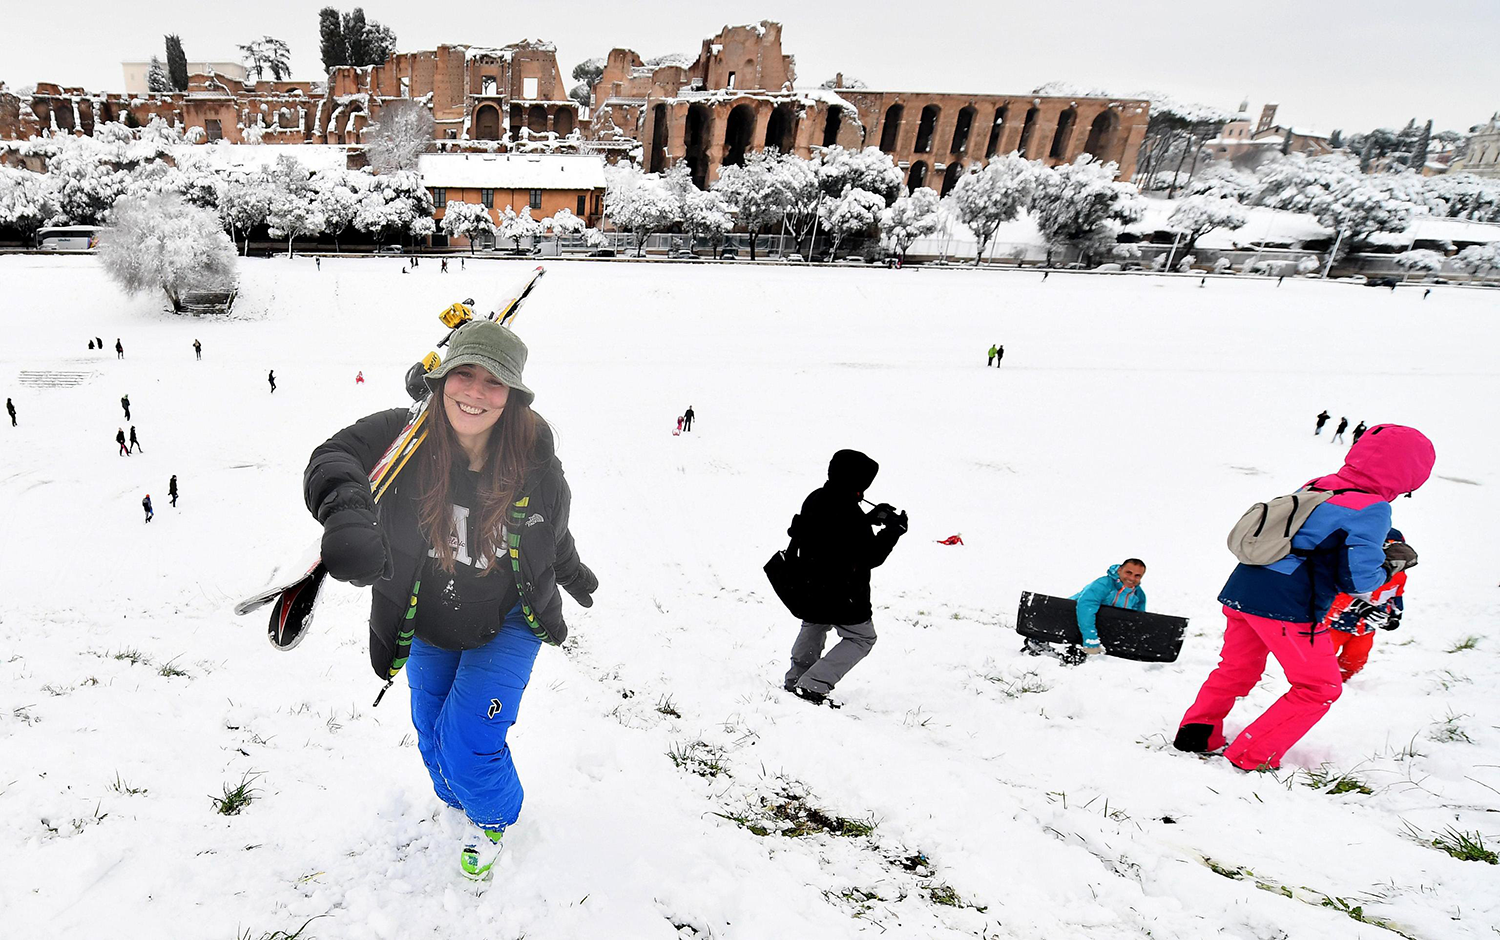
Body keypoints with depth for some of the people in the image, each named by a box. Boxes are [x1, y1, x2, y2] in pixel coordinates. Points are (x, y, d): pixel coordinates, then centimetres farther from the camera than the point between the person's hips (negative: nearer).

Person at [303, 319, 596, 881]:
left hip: (507, 626, -2)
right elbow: (335, 459, -41)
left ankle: (495, 818, 28)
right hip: (428, 629, 3)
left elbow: (553, 530, 0)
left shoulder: (533, 459, -21)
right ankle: (463, 801, 55)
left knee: (468, 744, -8)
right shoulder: (403, 437, -23)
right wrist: (348, 513, -63)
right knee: (433, 738, 20)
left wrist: (573, 574, 18)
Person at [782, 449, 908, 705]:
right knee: (862, 637, 10)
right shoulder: (849, 513, -27)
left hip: (811, 586, 8)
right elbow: (871, 557, -21)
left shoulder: (814, 499, -1)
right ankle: (813, 685, 0)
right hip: (844, 594, -8)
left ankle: (794, 680, 42)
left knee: (813, 627, 32)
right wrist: (894, 529, -9)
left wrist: (870, 518, 8)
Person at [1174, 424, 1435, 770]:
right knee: (1320, 688, 11)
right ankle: (1251, 756, 8)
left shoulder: (1314, 486, 12)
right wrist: (1388, 569, 9)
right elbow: (1358, 579, -12)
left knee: (1236, 670, 24)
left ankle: (1196, 733, 25)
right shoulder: (1371, 508, -9)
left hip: (1242, 590, 7)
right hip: (1289, 609, -7)